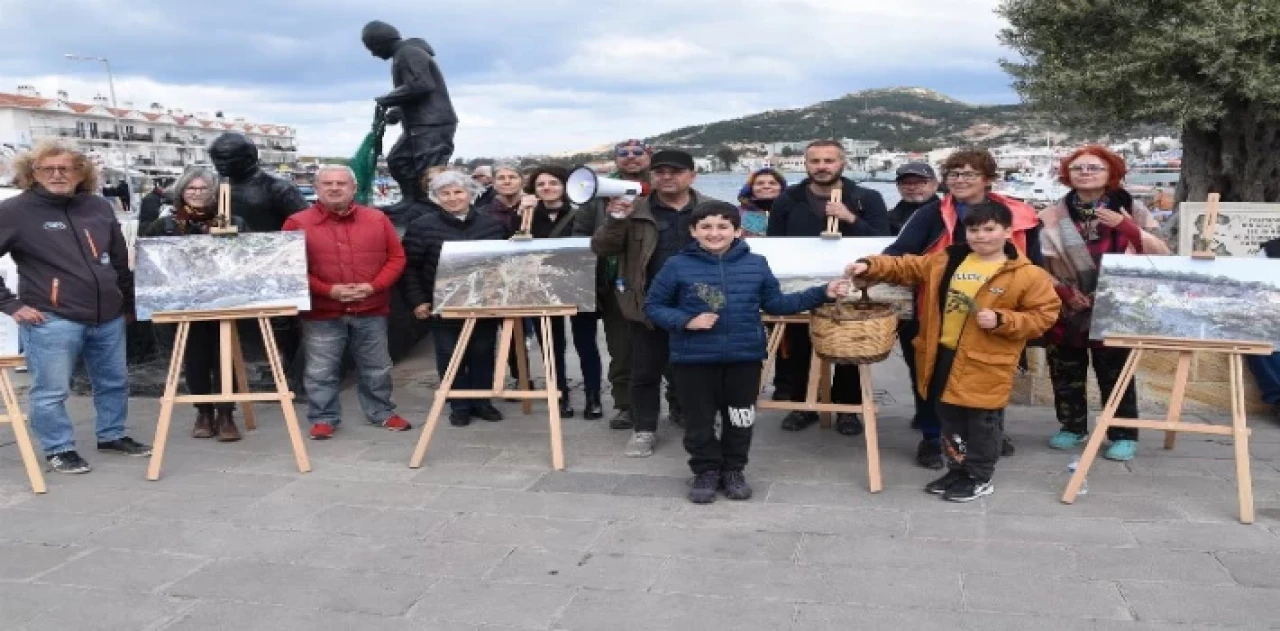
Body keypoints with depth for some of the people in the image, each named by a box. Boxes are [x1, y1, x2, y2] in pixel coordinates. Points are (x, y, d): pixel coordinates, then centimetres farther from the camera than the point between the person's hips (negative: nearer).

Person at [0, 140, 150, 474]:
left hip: (109, 317, 5)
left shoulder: (98, 207, 9)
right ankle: (59, 449, 17)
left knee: (114, 383, 17)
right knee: (51, 391, 2)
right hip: (52, 320, -5)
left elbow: (120, 260, 18)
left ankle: (112, 436, 34)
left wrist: (130, 302, 20)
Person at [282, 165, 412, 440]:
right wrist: (328, 290, -16)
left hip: (371, 311, 2)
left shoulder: (378, 219, 4)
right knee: (321, 371, 4)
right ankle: (323, 418, 18)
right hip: (321, 313, -2)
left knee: (377, 368, 13)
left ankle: (382, 412, 28)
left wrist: (373, 286, -10)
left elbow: (396, 257, 5)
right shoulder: (297, 223, -4)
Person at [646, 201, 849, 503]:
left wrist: (822, 294, 4)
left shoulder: (756, 264, 1)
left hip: (745, 356, 2)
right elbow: (653, 307, -1)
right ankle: (706, 472, 25)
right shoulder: (677, 266, -7)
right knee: (701, 419, 8)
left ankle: (733, 470, 30)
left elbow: (776, 303, 9)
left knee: (739, 418, 12)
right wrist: (686, 321, -16)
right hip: (694, 358, -2)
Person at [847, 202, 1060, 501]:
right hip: (943, 355, 5)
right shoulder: (946, 261, 6)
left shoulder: (1027, 274, -8)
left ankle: (980, 478, 24)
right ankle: (957, 470, 34)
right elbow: (905, 267, 9)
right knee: (950, 419, 18)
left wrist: (1001, 320, -18)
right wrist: (870, 267, -5)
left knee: (982, 423, 7)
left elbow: (1043, 315, -7)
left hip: (984, 364, -5)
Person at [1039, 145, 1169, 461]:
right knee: (1065, 372, 11)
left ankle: (1123, 435, 13)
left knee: (1115, 373, 0)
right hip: (1065, 310, 2)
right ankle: (1073, 427, 28)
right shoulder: (1053, 215, 1)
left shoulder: (1130, 209, 0)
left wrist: (1126, 227, -17)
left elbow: (1161, 254, -3)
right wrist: (1061, 291, -12)